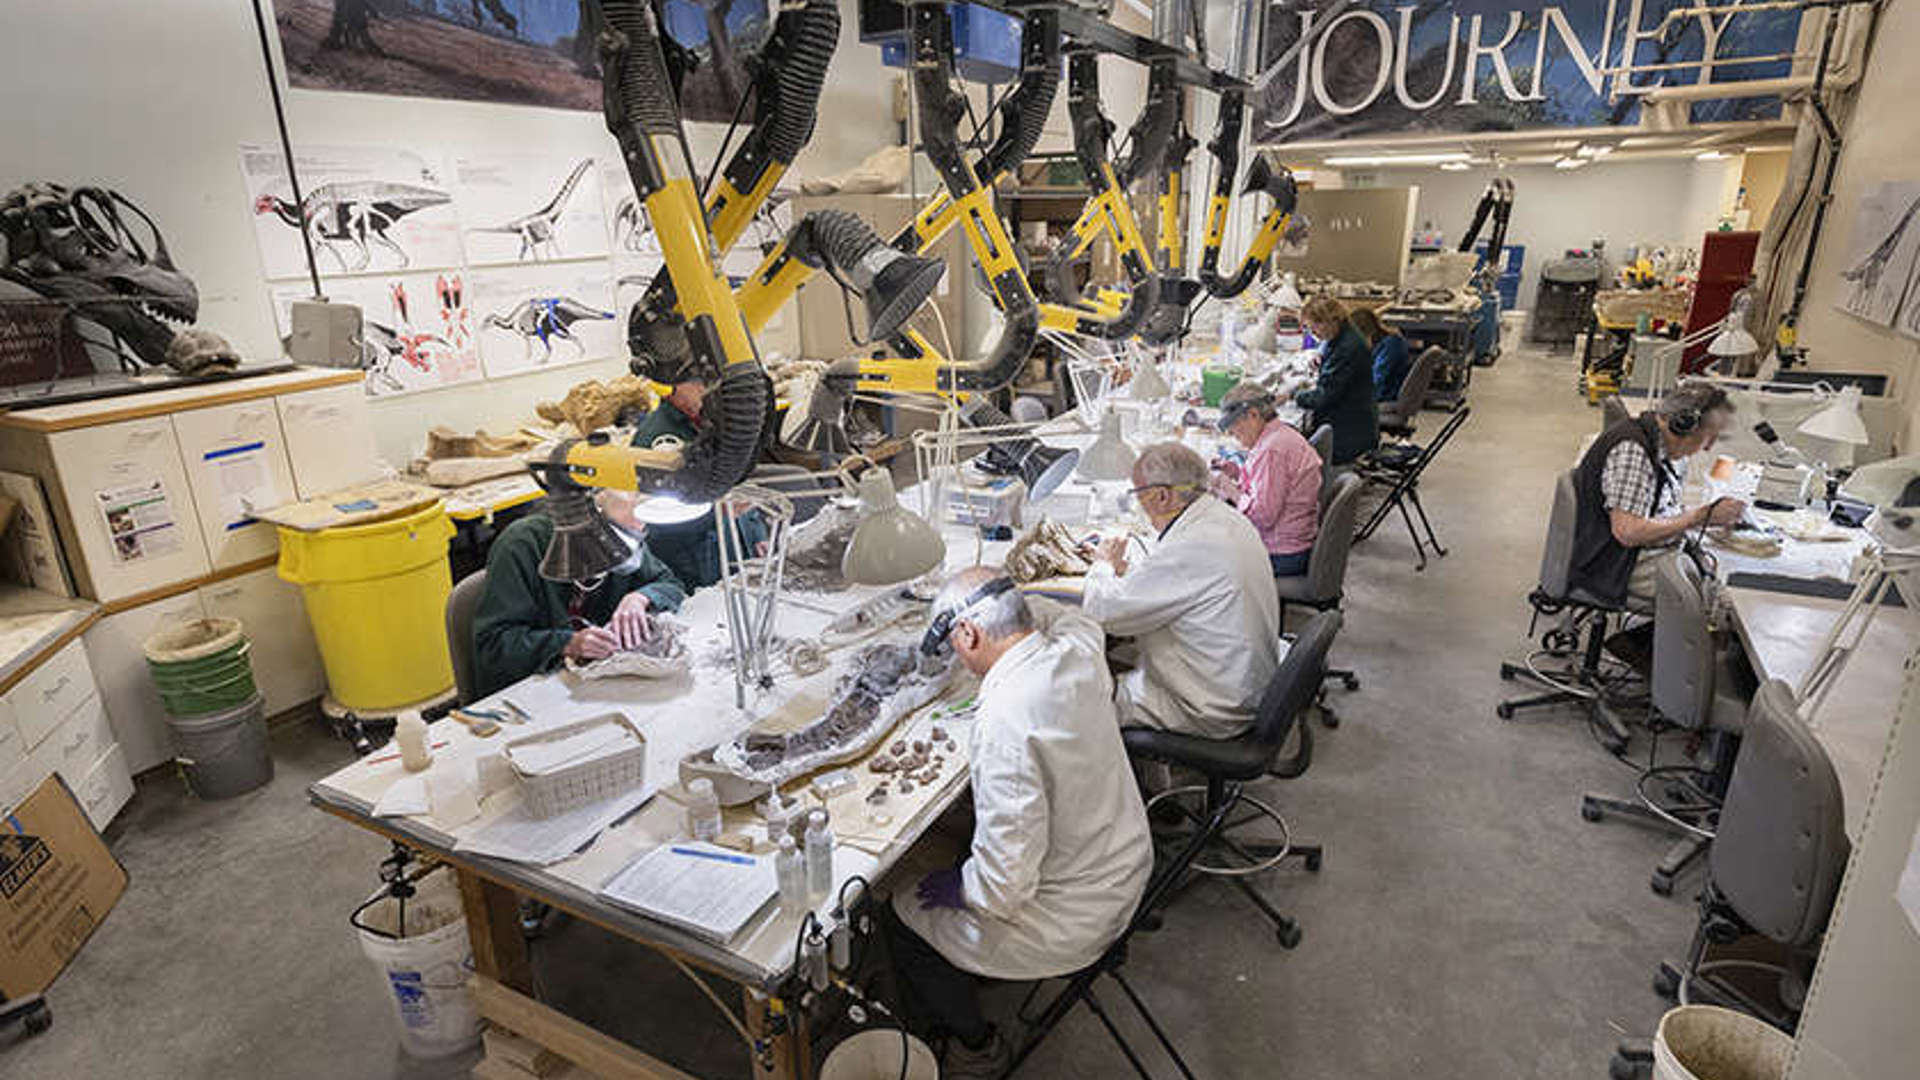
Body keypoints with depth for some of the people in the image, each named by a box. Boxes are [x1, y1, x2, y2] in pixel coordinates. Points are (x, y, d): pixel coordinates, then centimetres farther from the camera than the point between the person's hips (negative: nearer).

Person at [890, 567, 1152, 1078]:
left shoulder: (1003, 721, -35)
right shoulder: (1078, 648, -11)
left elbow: (1005, 886, -30)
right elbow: (1048, 613, 19)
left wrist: (956, 887, -11)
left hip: (1073, 920, -8)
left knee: (904, 918, 10)